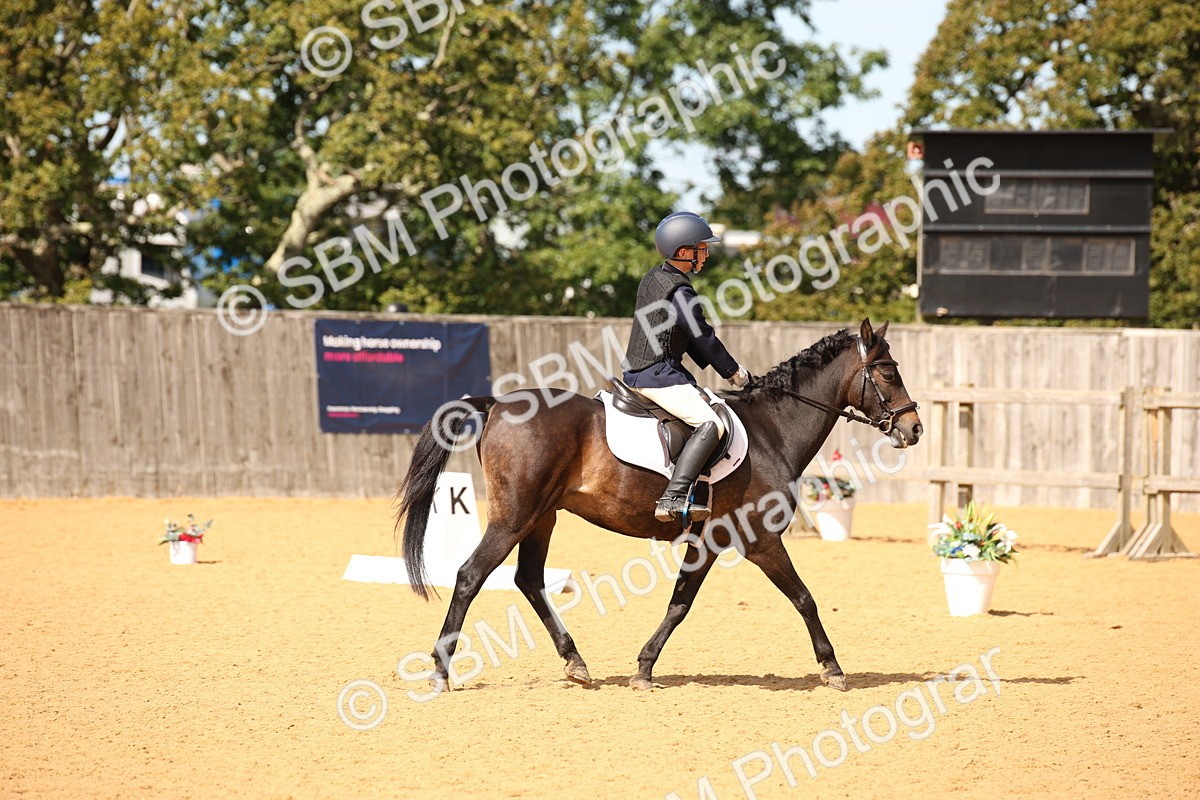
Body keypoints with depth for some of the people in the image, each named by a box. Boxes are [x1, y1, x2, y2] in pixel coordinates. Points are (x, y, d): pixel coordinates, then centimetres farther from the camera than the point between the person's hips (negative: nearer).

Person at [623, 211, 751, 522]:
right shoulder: (679, 292, -17)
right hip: (657, 375, -10)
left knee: (706, 402, 25)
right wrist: (734, 372, 3)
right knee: (711, 425, -20)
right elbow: (703, 337, -11)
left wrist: (723, 368, 18)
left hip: (637, 370, 10)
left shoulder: (653, 278, 14)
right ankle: (673, 498, -32)